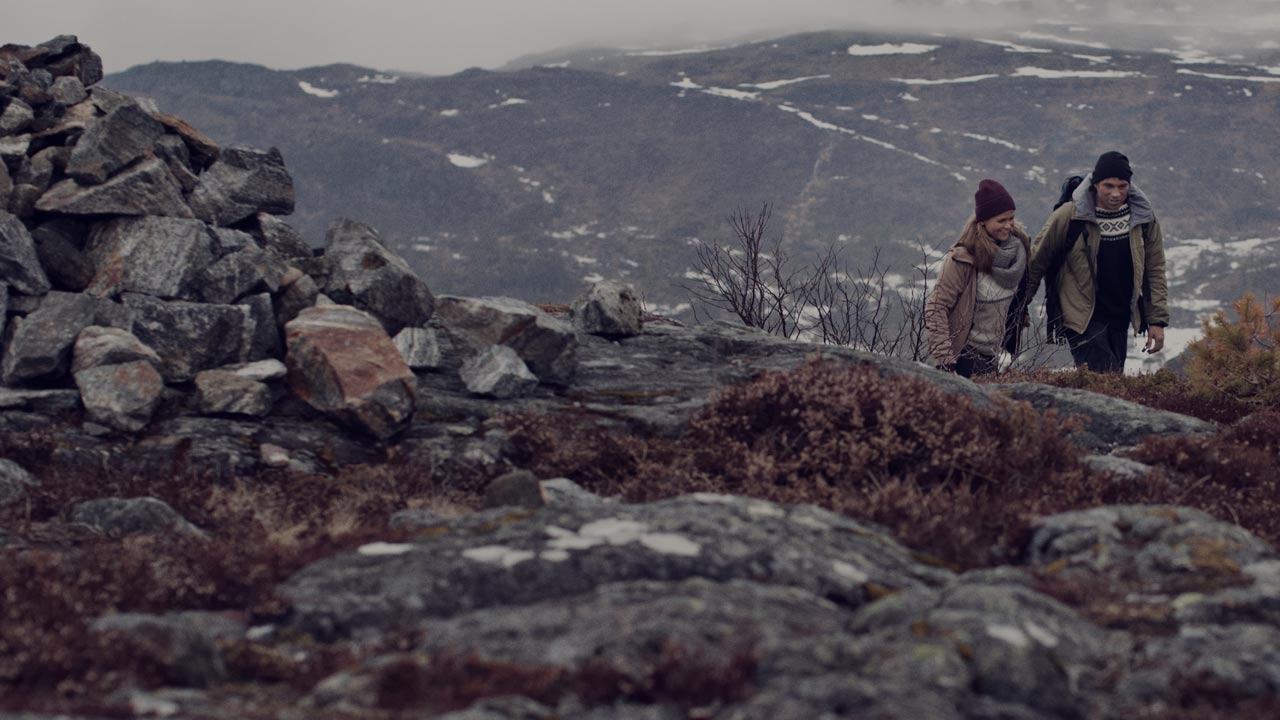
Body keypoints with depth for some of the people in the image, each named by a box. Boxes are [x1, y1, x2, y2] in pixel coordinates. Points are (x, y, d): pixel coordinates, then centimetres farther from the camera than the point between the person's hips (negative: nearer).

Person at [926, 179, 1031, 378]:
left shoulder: (1019, 245, 0)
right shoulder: (962, 258, -19)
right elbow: (936, 308, -17)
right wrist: (944, 359, -21)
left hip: (993, 357, 6)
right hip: (963, 355, -6)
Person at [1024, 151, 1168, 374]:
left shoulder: (1144, 218, 0)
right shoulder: (1069, 216, -12)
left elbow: (1155, 271, 8)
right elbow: (1037, 260, -1)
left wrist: (1157, 320, 4)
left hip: (1120, 318, 5)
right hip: (1081, 317, -5)